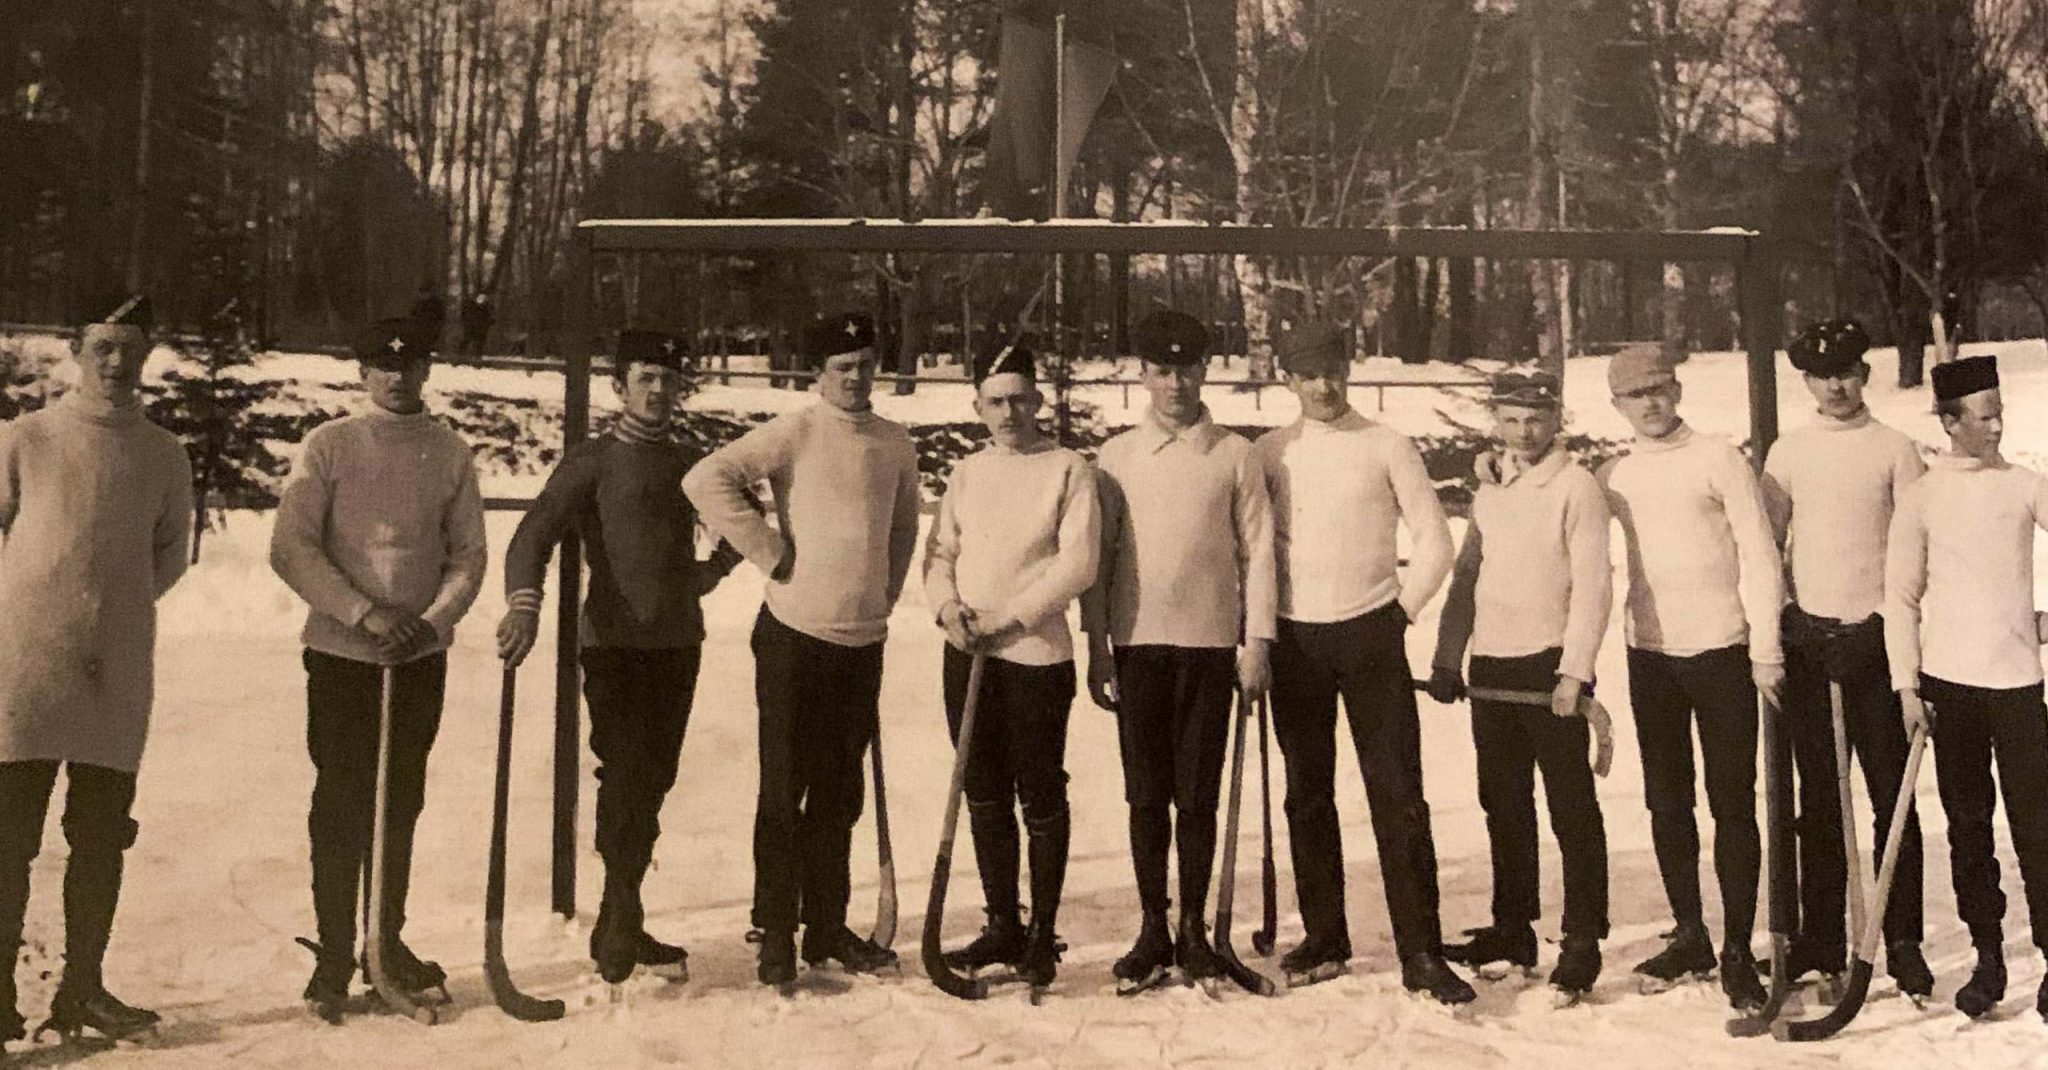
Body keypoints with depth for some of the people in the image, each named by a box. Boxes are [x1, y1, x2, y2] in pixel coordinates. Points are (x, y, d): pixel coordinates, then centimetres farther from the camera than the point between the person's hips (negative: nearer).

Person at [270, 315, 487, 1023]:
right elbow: (291, 549, -9)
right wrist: (367, 613, -18)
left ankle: (388, 943, 24)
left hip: (421, 656, 3)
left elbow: (468, 554, 5)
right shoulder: (330, 445, -4)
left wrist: (435, 620, -12)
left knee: (402, 804, 11)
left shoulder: (451, 452, 5)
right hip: (341, 652, -3)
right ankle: (334, 957, 11)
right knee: (340, 804, 1)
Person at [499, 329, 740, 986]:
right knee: (624, 773, -15)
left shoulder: (690, 466, 16)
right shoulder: (592, 461, 0)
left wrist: (715, 568, 14)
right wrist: (525, 603, -29)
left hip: (678, 643, 5)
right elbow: (534, 536, -11)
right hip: (615, 642, -5)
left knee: (653, 783, 6)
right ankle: (622, 922, -8)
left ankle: (620, 930, 16)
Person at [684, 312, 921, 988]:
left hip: (863, 642, 5)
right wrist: (771, 553, -16)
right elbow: (708, 480, -18)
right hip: (794, 636, -5)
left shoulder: (896, 444, 9)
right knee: (785, 791, 2)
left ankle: (827, 926, 26)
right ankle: (776, 936, 13)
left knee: (840, 793, 14)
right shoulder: (794, 433, -8)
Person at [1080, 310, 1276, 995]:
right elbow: (1097, 557, 7)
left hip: (1211, 643, -1)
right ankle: (1152, 932, 16)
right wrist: (1097, 647, 2)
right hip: (1138, 643, 1)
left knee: (1197, 796, 4)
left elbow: (1257, 550, 3)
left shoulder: (1234, 455, 4)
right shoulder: (1117, 457, 7)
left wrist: (1257, 640, -3)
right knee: (1146, 795, 6)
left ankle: (1194, 927, 17)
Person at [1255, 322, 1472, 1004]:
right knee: (1307, 794, 8)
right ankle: (1323, 940, 20)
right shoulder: (1270, 453, 6)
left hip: (1370, 634, -2)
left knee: (1398, 793, -5)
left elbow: (1434, 540, 3)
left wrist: (1404, 607, -1)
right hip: (1294, 639, 2)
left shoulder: (1387, 447, 1)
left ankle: (1421, 954, 0)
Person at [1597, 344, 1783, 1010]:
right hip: (1650, 654, 4)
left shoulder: (1718, 461, -4)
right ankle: (1689, 938, 23)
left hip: (1722, 651, -4)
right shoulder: (1613, 478, 7)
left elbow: (1759, 554, -6)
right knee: (1666, 804, 11)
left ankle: (1738, 952, 6)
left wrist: (1766, 649, -10)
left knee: (1732, 803, -1)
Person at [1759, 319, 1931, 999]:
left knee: (1892, 796, 1)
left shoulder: (1895, 450, 2)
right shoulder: (1788, 453, 8)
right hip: (1808, 639, 2)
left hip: (1875, 637, -2)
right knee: (1818, 799, 8)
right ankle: (1821, 938, 17)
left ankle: (1902, 942, 9)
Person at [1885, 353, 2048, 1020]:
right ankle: (1987, 958, 19)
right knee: (1968, 827, 9)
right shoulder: (1922, 497, 1)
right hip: (1949, 681, 0)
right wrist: (1906, 684, -2)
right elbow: (1901, 596, 2)